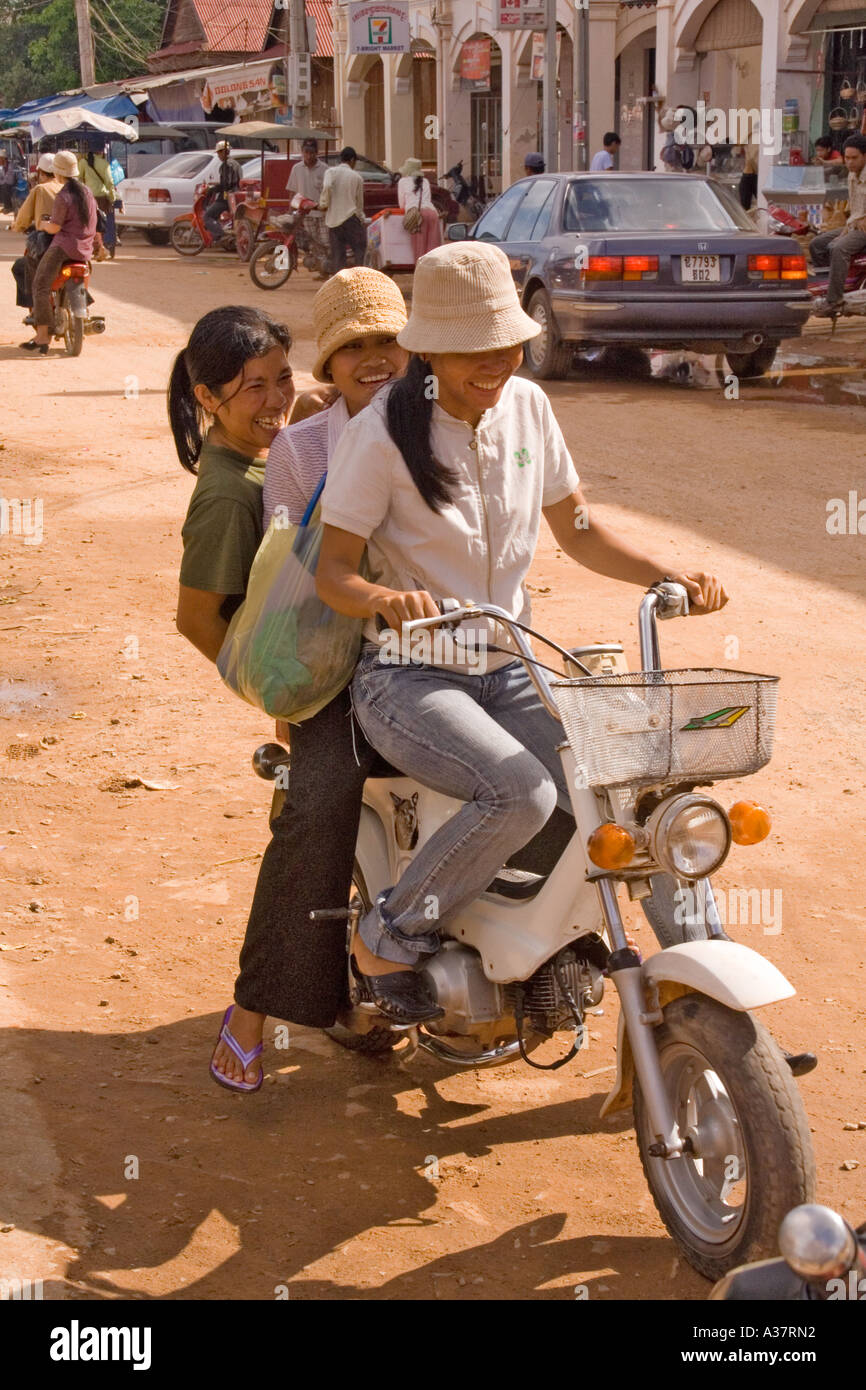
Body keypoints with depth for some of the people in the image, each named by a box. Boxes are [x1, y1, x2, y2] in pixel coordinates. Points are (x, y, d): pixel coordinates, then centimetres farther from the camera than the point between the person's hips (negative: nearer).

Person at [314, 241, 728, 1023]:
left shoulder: (527, 407, 5)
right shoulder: (383, 432, -11)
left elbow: (576, 529, 14)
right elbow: (332, 569, -12)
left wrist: (670, 576, -1)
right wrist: (385, 598, -35)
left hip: (508, 673, 5)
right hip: (408, 679, -5)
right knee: (523, 794, -31)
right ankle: (389, 941, -9)